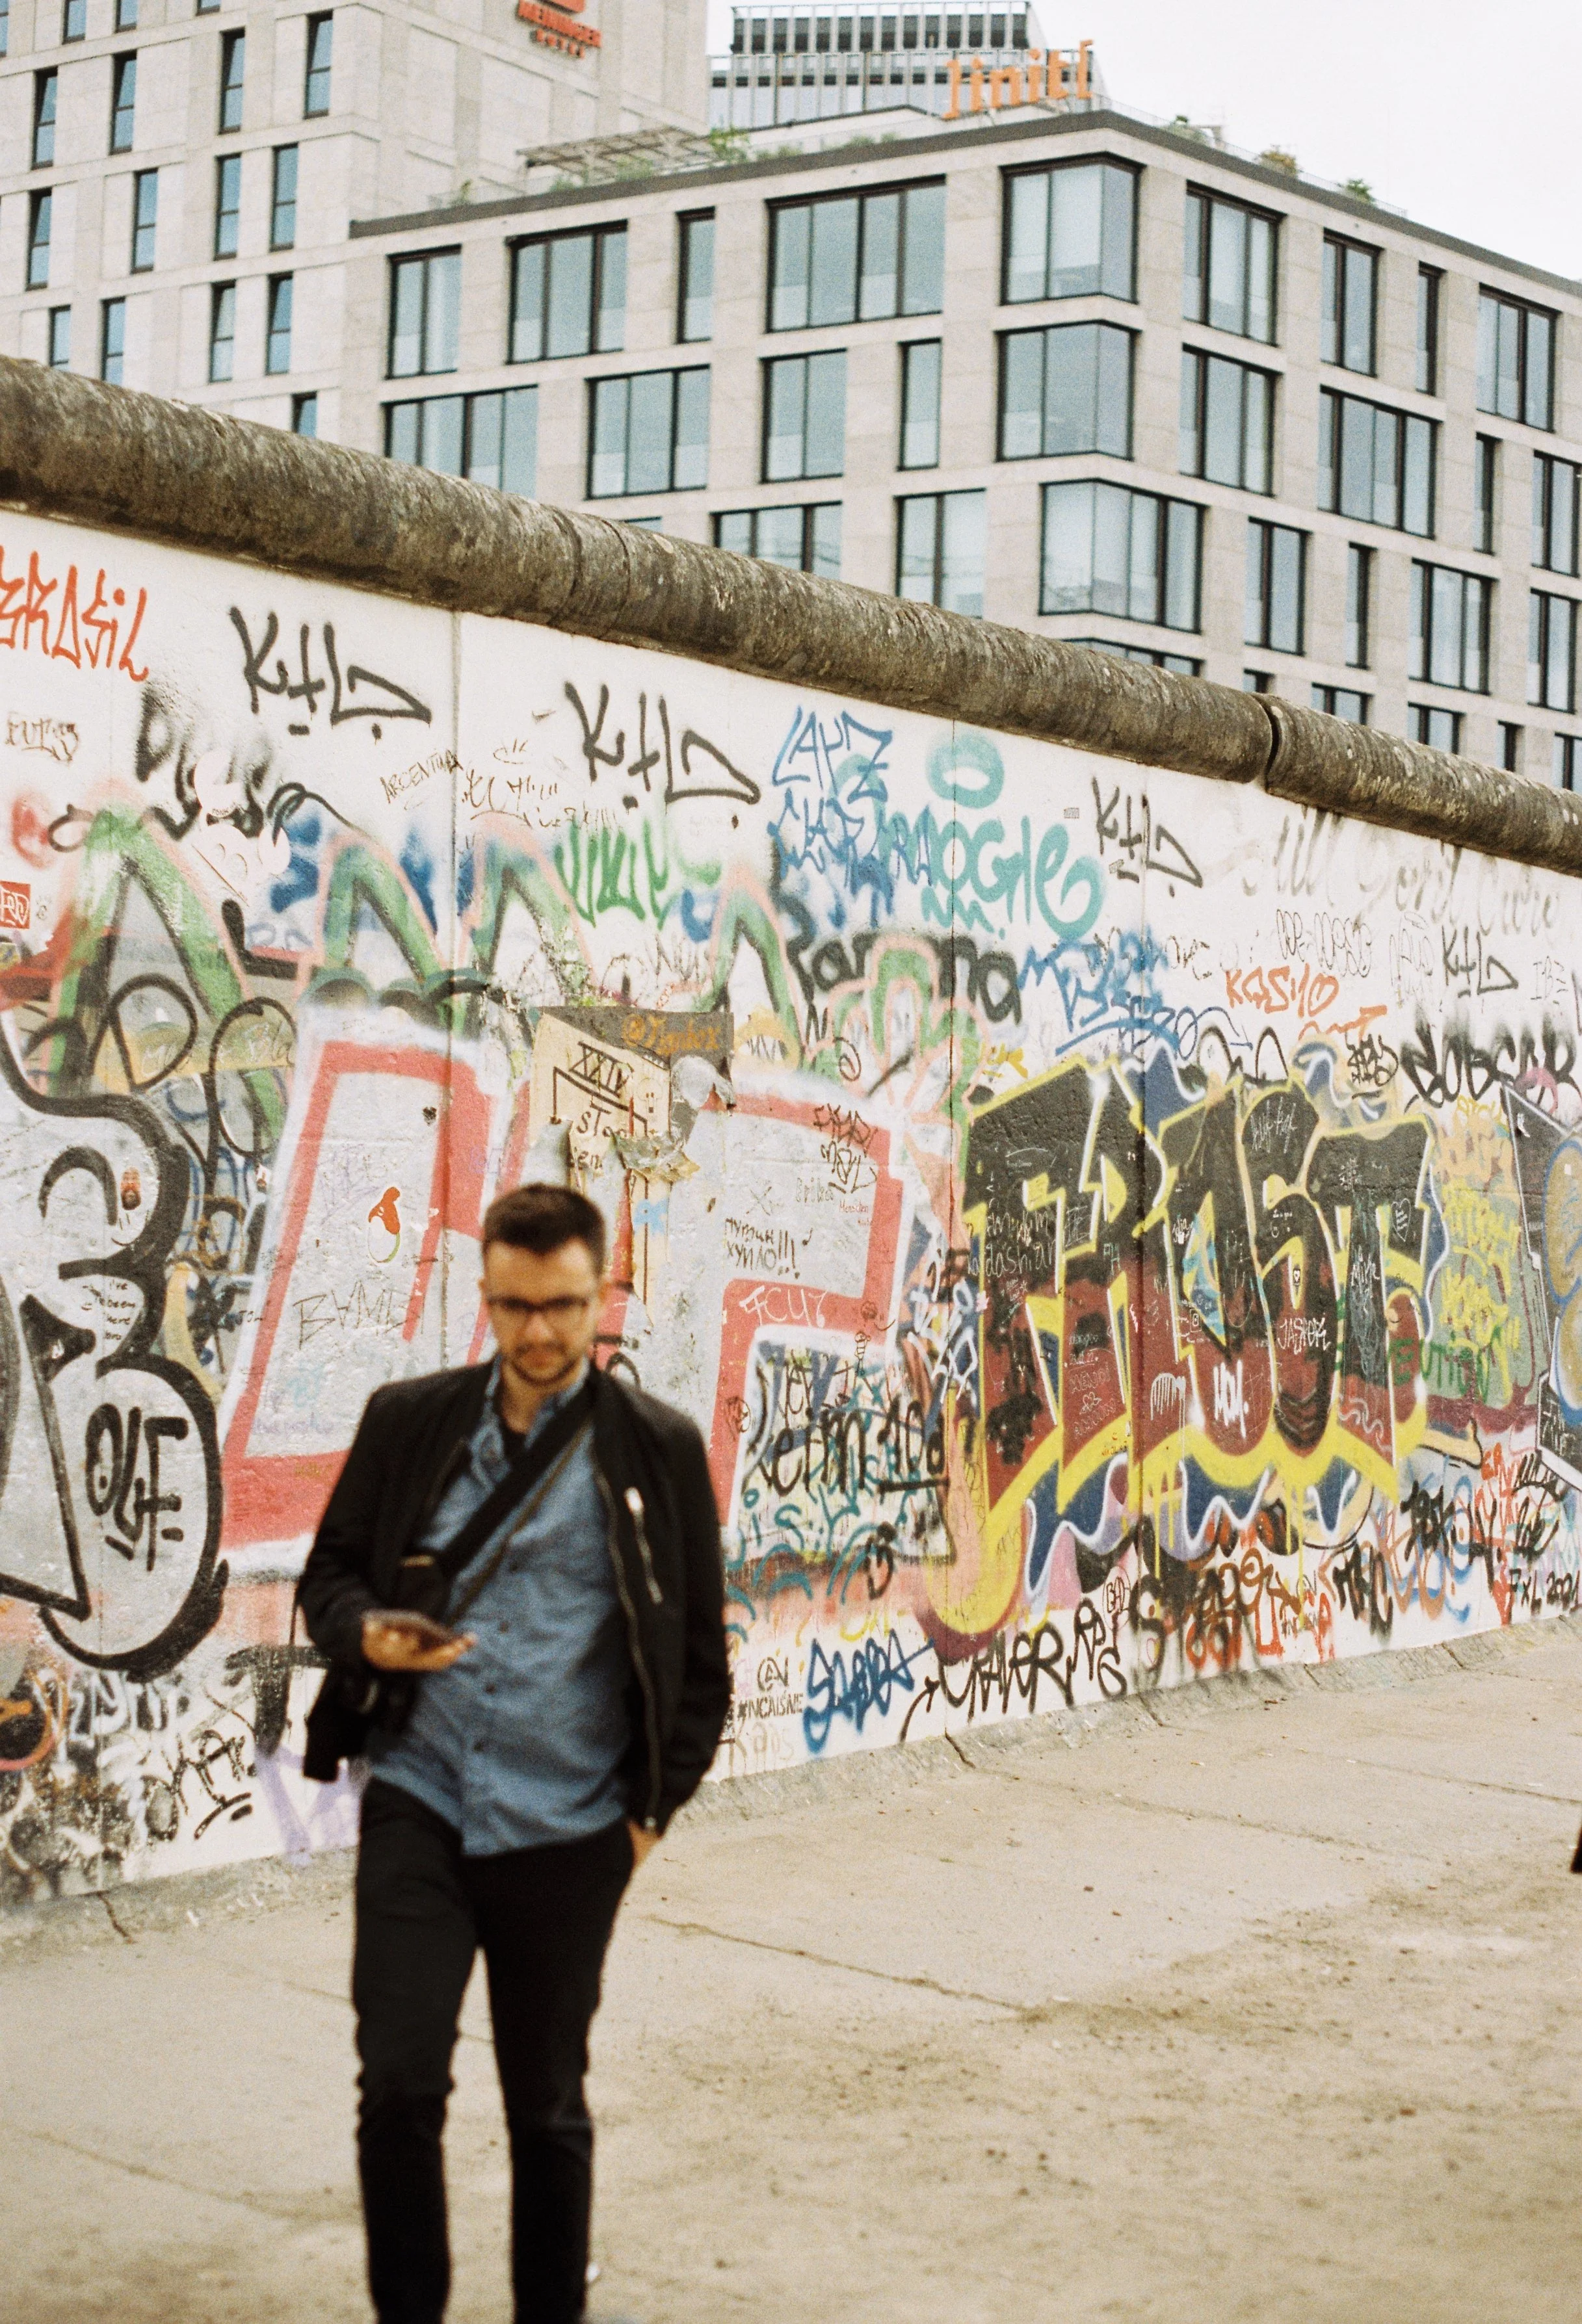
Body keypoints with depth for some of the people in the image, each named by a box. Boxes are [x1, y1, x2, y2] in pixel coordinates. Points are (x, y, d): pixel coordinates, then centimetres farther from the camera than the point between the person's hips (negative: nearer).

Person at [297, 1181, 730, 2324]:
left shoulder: (658, 1449, 0)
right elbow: (329, 1571, 12)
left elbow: (700, 1655, 6)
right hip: (418, 1806, 1)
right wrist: (366, 1634, -10)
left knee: (549, 2108, 10)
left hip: (566, 1832, -1)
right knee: (398, 2083, -8)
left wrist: (651, 1809, 3)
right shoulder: (409, 1421, 4)